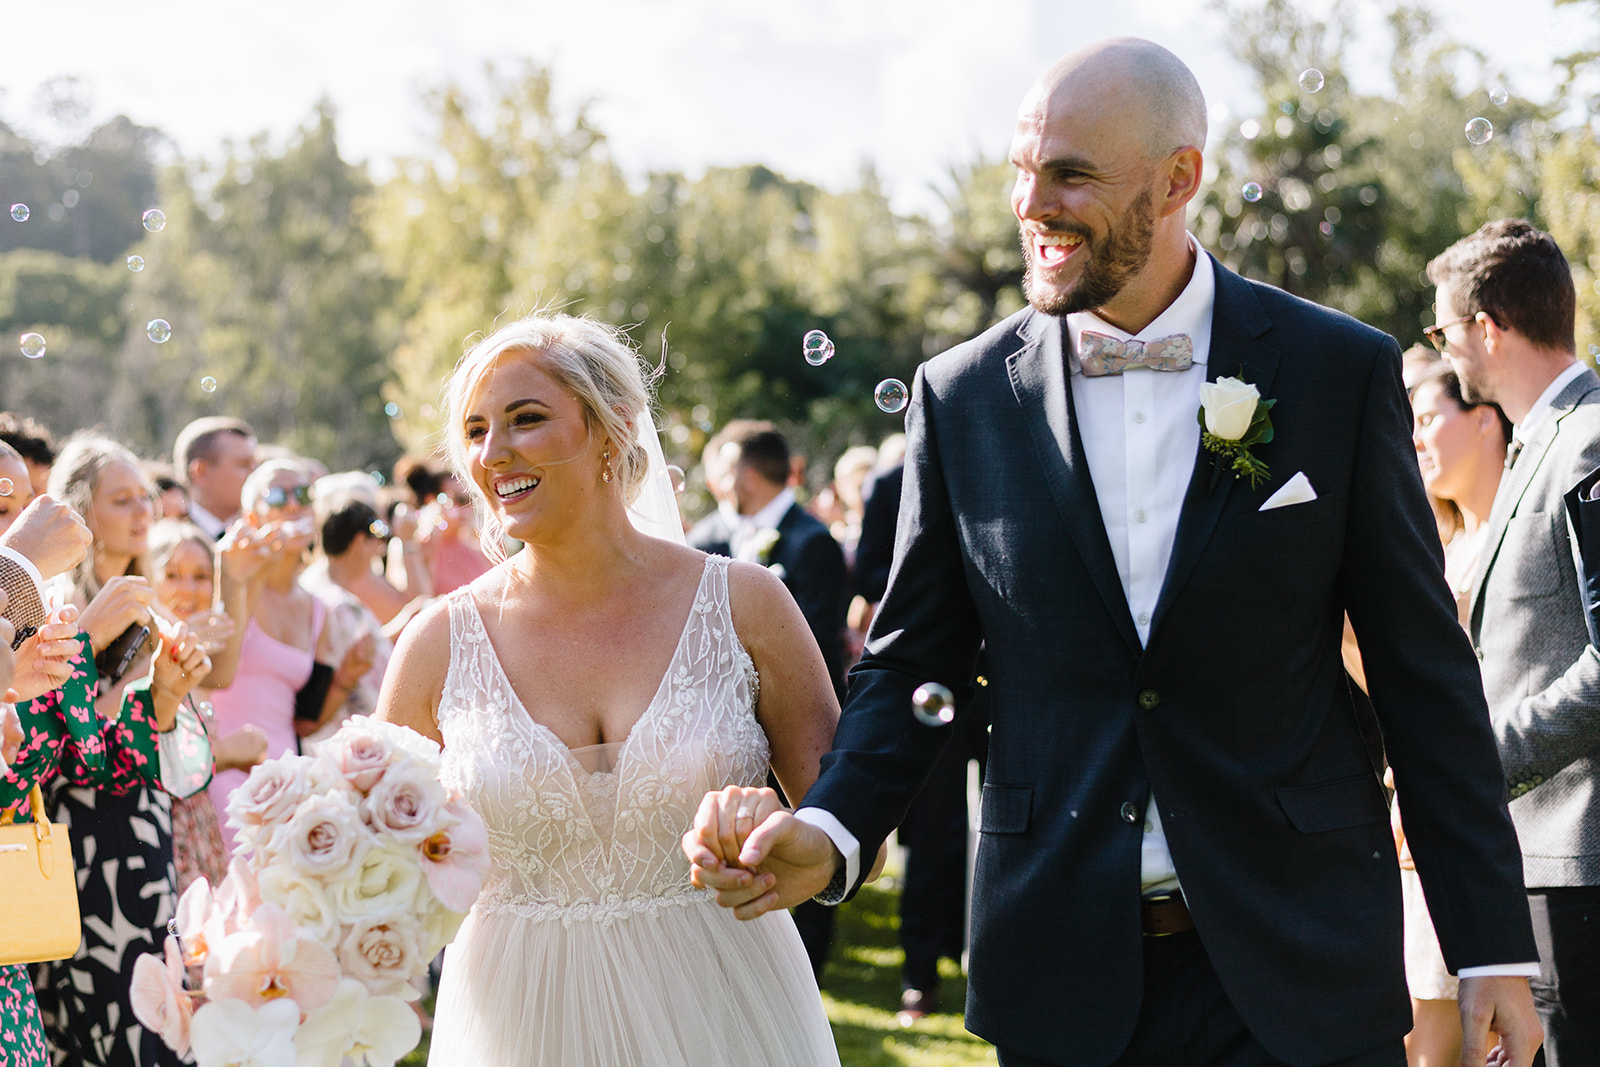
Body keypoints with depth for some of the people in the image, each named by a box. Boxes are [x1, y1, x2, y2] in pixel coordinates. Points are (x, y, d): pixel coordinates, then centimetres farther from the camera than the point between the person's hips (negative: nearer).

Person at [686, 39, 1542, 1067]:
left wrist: (1493, 947, -2)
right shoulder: (965, 396, 3)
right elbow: (912, 664, 7)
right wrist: (831, 831, -12)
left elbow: (1426, 674, 0)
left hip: (1300, 970, -1)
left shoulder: (1342, 371, -2)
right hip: (1065, 974, 1)